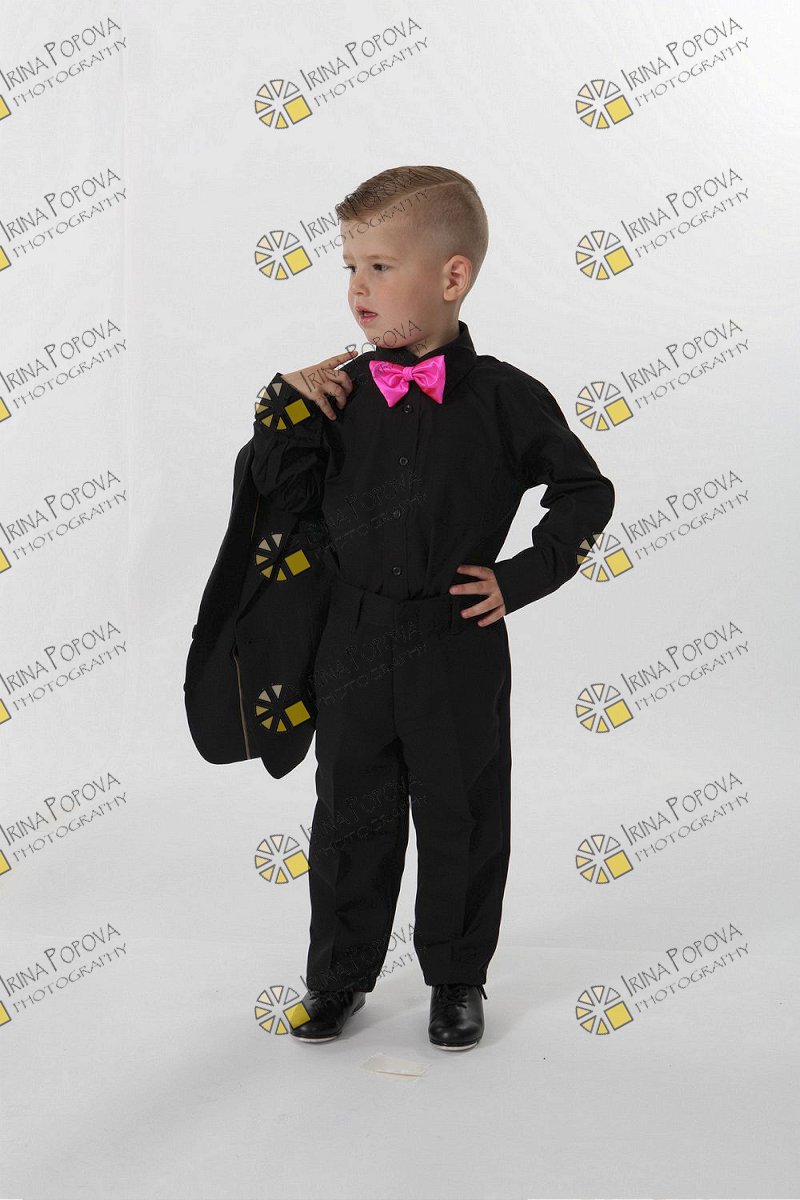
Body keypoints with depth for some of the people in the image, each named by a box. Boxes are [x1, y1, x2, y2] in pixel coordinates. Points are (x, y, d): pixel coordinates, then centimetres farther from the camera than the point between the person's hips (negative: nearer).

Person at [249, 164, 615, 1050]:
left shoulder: (503, 398, -7)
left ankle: (457, 978, 30)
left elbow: (586, 492, 2)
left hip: (459, 645, -2)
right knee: (351, 813, 13)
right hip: (356, 640, 2)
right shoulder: (342, 393, 1)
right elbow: (286, 495, 3)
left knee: (460, 816, 10)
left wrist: (522, 579, -4)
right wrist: (288, 409, -9)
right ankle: (339, 975, 30)